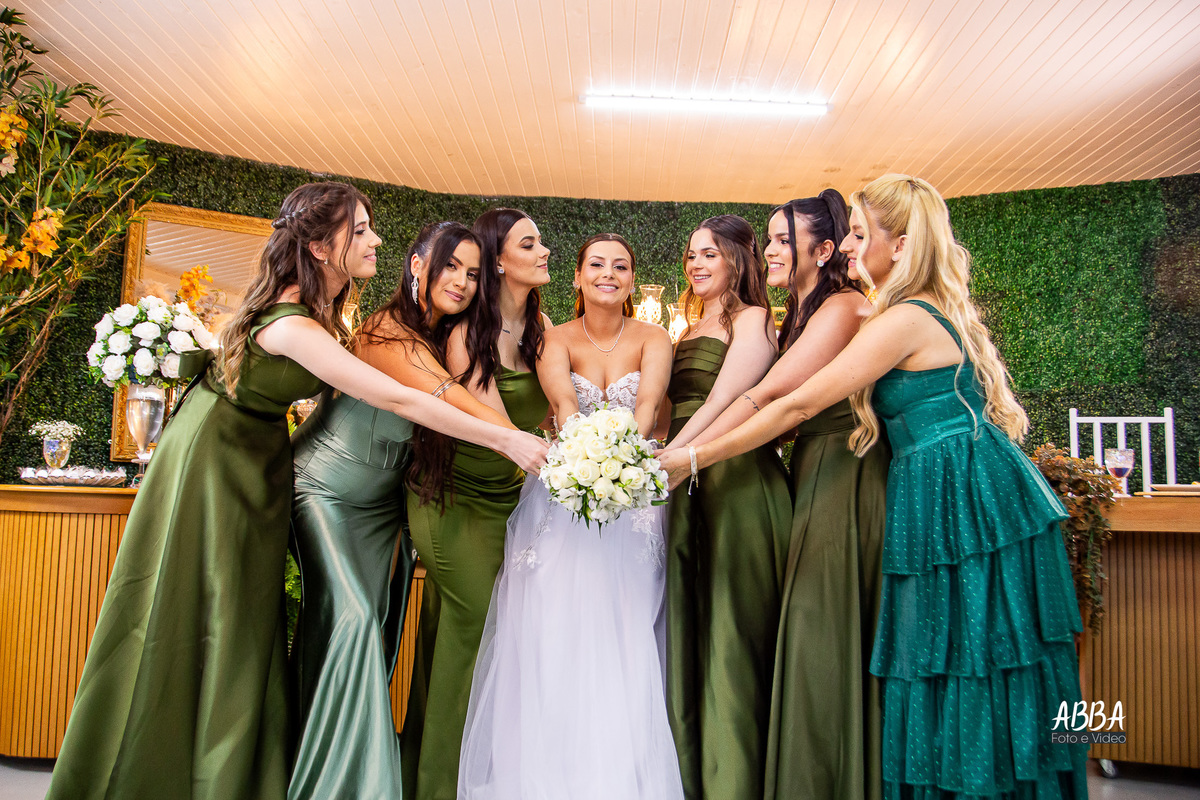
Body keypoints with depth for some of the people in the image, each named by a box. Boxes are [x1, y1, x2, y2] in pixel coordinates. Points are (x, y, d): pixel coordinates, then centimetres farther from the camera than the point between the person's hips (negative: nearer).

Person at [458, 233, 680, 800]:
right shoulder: (556, 340, 2)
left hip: (633, 502, 0)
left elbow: (648, 401, -17)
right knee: (551, 640, -5)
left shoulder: (652, 339, 4)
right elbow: (563, 400, -20)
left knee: (623, 645, -4)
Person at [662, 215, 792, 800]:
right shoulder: (690, 331, 22)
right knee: (686, 634, 10)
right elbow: (675, 410, 15)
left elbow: (723, 404, -13)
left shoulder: (752, 320, -1)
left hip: (736, 481, -8)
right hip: (685, 486, 8)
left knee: (730, 633, -2)